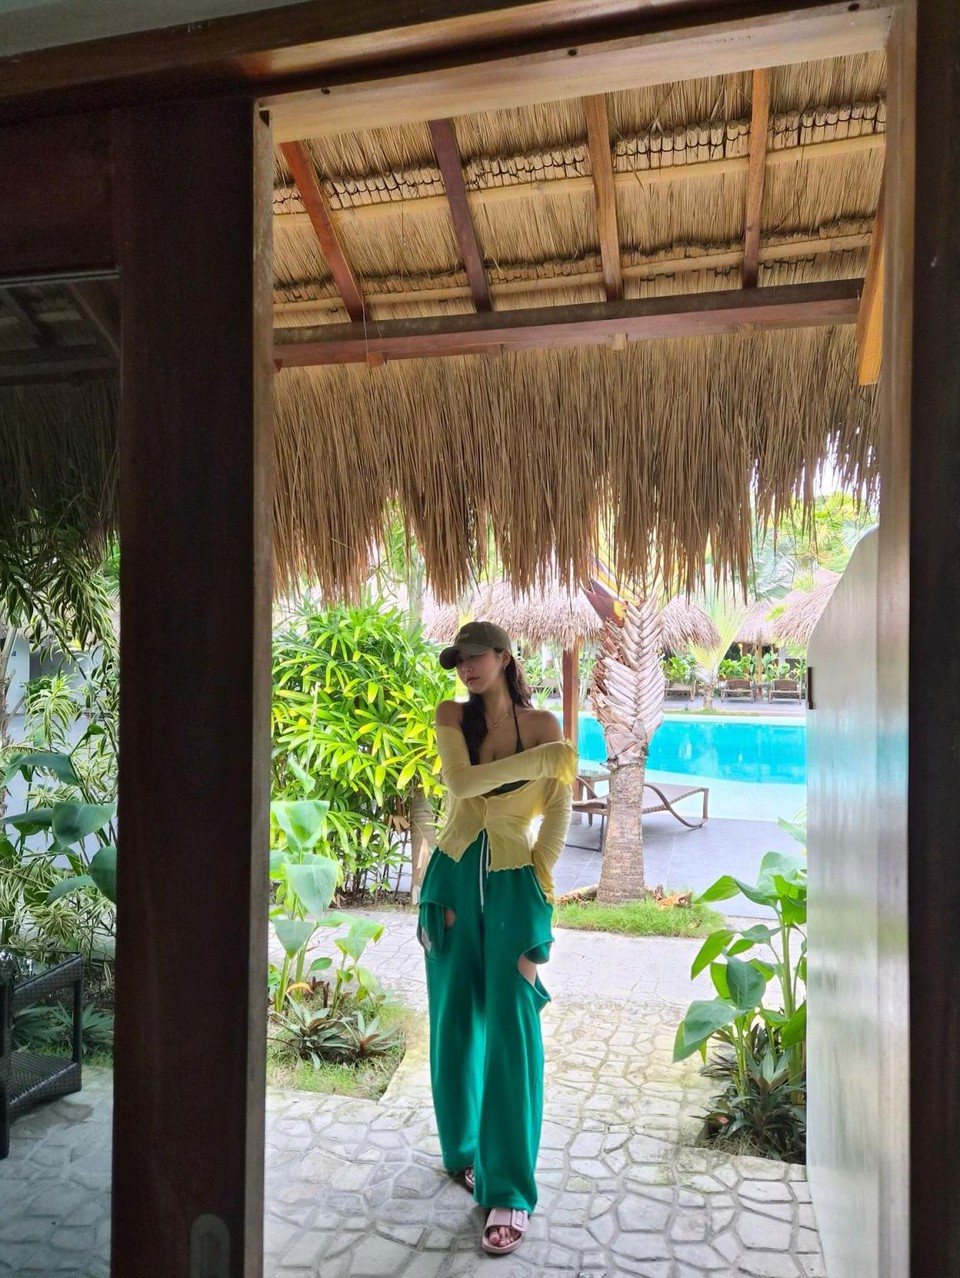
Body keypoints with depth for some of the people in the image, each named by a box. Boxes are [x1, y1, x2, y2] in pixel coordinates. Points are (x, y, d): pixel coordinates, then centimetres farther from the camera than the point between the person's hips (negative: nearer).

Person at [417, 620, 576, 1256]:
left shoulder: (543, 723, -3)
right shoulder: (452, 715, 0)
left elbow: (558, 810, -3)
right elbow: (461, 784, -16)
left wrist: (540, 883, -10)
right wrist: (538, 757, -16)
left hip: (514, 882, -2)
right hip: (454, 875, 2)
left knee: (512, 1028, -3)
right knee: (456, 1022, 11)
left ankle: (510, 1192, 8)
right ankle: (466, 1148, 34)